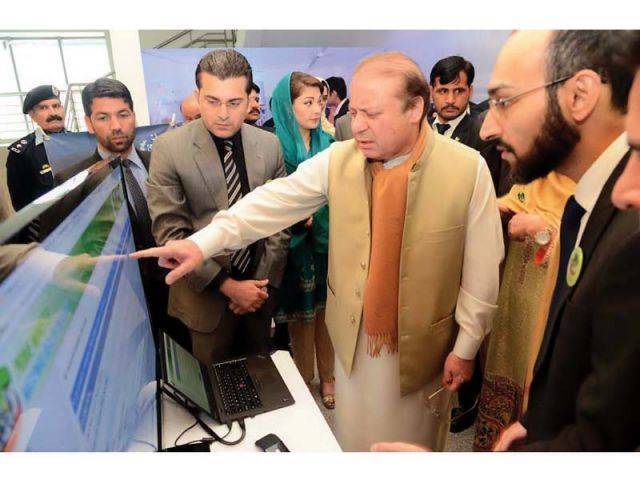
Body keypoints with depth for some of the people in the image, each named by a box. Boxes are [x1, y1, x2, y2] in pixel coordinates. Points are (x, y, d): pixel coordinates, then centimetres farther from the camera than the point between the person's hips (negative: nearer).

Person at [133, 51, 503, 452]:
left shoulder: (468, 169, -15)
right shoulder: (338, 160, -8)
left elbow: (481, 269, -11)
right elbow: (276, 201, -12)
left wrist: (466, 347, -6)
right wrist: (204, 242, -24)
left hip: (423, 341, -2)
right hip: (354, 336, 2)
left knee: (414, 439, 22)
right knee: (354, 435, 24)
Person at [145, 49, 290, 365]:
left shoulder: (269, 145, -2)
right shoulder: (169, 148, -12)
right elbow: (171, 234, -13)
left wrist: (264, 282, -5)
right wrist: (228, 286, -15)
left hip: (259, 289, 3)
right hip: (207, 295, -3)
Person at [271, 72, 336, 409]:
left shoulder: (327, 143, 4)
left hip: (328, 240, 4)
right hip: (296, 245, -4)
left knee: (327, 311, 14)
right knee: (302, 316, 10)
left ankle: (327, 378, 34)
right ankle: (303, 383, 32)